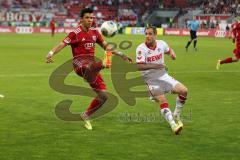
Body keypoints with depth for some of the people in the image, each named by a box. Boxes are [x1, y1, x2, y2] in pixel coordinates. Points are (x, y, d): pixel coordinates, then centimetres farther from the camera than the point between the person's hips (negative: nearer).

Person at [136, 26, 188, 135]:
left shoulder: (161, 44, -3)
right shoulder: (141, 48, -17)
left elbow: (169, 50, 22)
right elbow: (139, 66, -25)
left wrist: (172, 53, -2)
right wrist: (153, 66, -36)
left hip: (163, 76, 5)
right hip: (151, 80, -5)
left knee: (183, 90, -7)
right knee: (163, 101, -22)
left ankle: (176, 116, 11)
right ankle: (173, 125, -21)